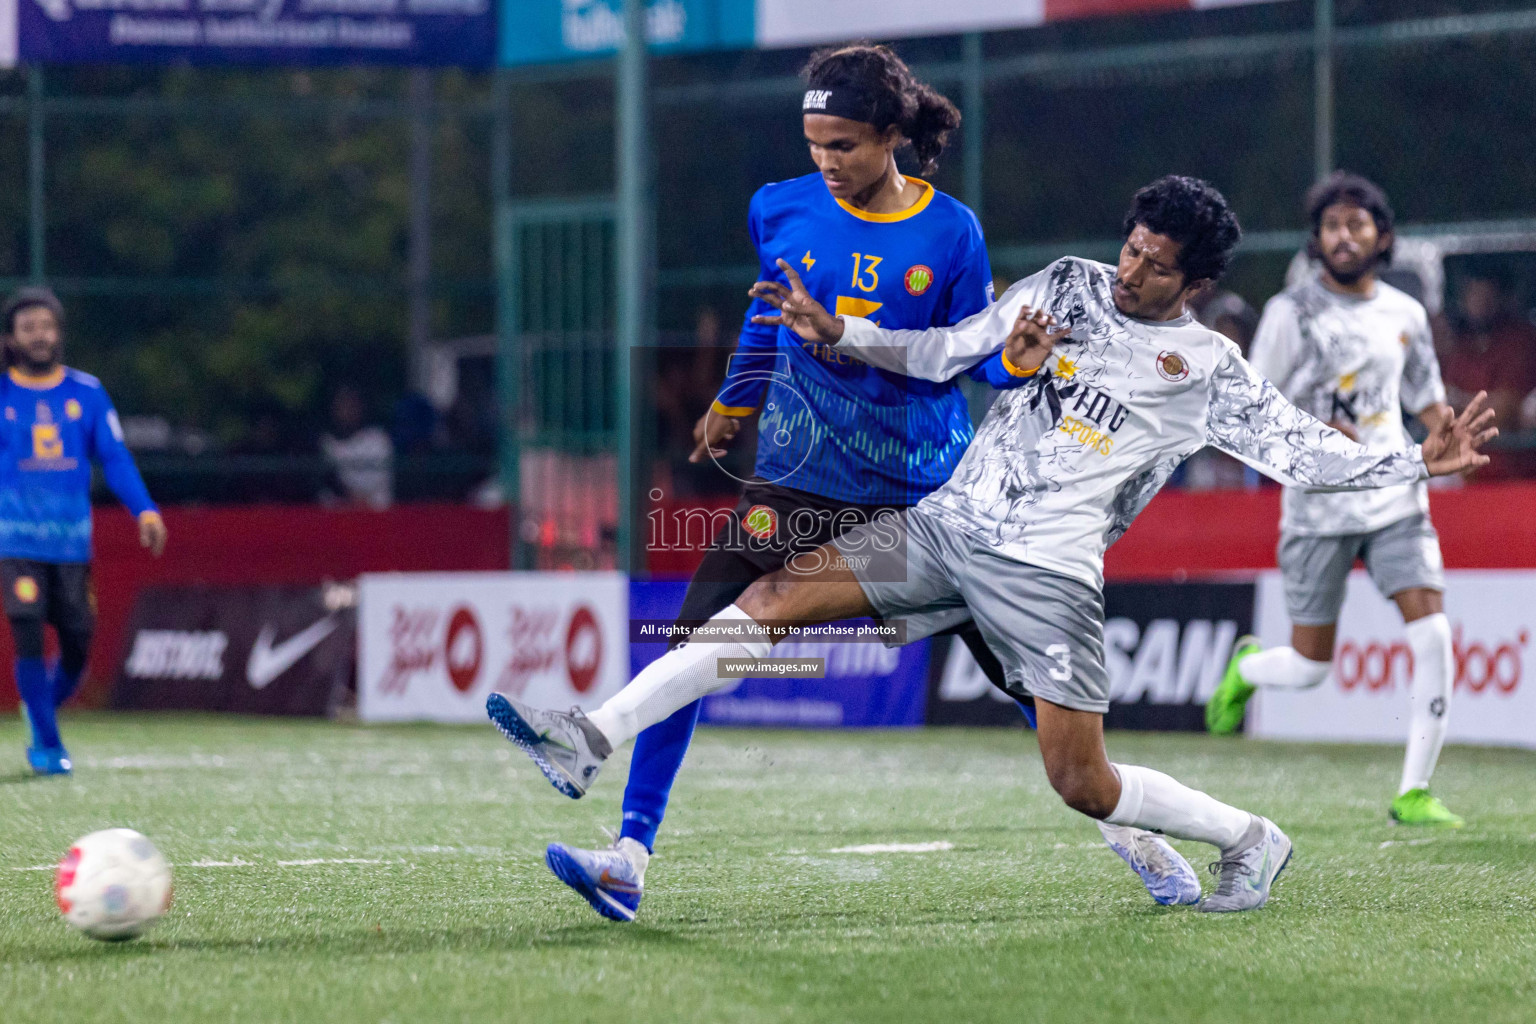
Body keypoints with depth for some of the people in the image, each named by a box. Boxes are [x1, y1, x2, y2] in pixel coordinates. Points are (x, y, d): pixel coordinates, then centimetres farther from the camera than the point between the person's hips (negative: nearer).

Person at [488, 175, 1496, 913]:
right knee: (778, 595, -13)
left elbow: (1303, 448, 1)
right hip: (947, 521, 4)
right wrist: (835, 332, 1)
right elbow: (943, 355, 11)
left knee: (1084, 784, -8)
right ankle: (594, 742, -17)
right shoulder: (1072, 285, 11)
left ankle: (1251, 840, 20)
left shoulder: (1211, 371, 2)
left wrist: (1420, 460, -9)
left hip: (1047, 571, -4)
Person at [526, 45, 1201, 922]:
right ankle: (631, 856, -11)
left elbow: (973, 354, 0)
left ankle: (1127, 829, 23)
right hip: (800, 483, 1)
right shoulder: (781, 211, -1)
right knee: (693, 648, -14)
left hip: (926, 488, -1)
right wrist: (734, 404, 29)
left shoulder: (950, 232, -6)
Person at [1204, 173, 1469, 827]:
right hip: (1319, 508, -3)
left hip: (1397, 499, 3)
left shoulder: (1404, 314, 7)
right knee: (1309, 668, 2)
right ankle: (1245, 669, 39)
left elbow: (1425, 398, 20)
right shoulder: (1292, 312, -5)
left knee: (1433, 635, -15)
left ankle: (1413, 793, -7)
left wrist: (1441, 422, -4)